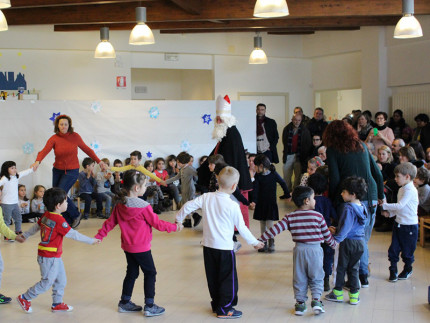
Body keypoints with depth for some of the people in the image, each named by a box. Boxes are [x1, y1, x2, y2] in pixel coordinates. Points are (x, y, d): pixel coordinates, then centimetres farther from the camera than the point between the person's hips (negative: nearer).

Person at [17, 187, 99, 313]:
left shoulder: (46, 215, 4)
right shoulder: (59, 220, -23)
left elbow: (35, 227, 18)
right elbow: (73, 234, -22)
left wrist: (25, 236, 34)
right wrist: (91, 241, -15)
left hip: (55, 256, 9)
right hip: (49, 257, -9)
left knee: (61, 280, 16)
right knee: (47, 282, 3)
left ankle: (57, 304, 26)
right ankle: (24, 298, 17)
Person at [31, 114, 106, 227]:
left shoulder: (75, 136, -5)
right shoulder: (54, 139, -6)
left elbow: (86, 149, 6)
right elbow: (45, 150, -23)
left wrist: (98, 161, 5)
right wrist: (37, 161, -42)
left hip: (72, 171, -3)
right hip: (58, 170, 3)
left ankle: (76, 215, 6)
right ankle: (68, 222, 19)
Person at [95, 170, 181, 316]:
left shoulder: (119, 204, -1)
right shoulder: (143, 207, -20)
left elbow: (110, 222, 4)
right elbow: (157, 223, -12)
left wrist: (99, 236, 15)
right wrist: (174, 227, 0)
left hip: (127, 246, 7)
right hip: (141, 247, -7)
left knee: (132, 272, 20)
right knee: (150, 273, 6)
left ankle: (124, 302, 29)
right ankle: (149, 306, 8)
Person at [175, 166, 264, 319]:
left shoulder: (206, 197, -3)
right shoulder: (233, 205, -15)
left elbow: (188, 206, 0)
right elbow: (241, 227, -8)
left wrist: (178, 219, 18)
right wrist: (254, 242, 6)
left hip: (208, 245, 6)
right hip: (224, 247, -6)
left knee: (213, 277, 17)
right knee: (228, 278, 6)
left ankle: (216, 304, 30)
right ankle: (224, 309, 11)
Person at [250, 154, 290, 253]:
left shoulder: (273, 174, -9)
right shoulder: (258, 176, -4)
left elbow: (283, 183, -1)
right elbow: (255, 189, -9)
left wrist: (288, 195, 2)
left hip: (271, 203, -3)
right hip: (260, 203, 3)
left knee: (269, 224, -6)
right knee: (262, 224, 8)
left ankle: (271, 244, 7)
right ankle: (264, 244, 18)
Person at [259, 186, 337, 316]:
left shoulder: (290, 217, -1)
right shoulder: (318, 216, -4)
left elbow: (276, 228, -7)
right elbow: (326, 234, 5)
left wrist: (261, 239, -3)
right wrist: (333, 244, 24)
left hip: (299, 250, 2)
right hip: (315, 250, -1)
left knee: (299, 278, 12)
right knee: (316, 278, 11)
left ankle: (300, 303, 14)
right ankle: (316, 300, -1)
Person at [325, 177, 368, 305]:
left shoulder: (348, 208, -20)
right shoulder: (363, 208, 6)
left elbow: (345, 228, -22)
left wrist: (336, 238, -14)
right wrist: (337, 230, 16)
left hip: (348, 242, -7)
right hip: (360, 242, 7)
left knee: (341, 267, 8)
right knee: (354, 268, 15)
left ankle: (338, 293, 18)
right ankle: (354, 295, 17)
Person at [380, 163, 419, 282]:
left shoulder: (410, 190, -18)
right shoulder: (402, 189, 10)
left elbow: (400, 205, -23)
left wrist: (385, 206, -16)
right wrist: (390, 213, 2)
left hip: (409, 226, -8)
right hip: (398, 223, 8)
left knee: (407, 250, 8)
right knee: (393, 249, 7)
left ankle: (407, 269, 29)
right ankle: (393, 271, 18)